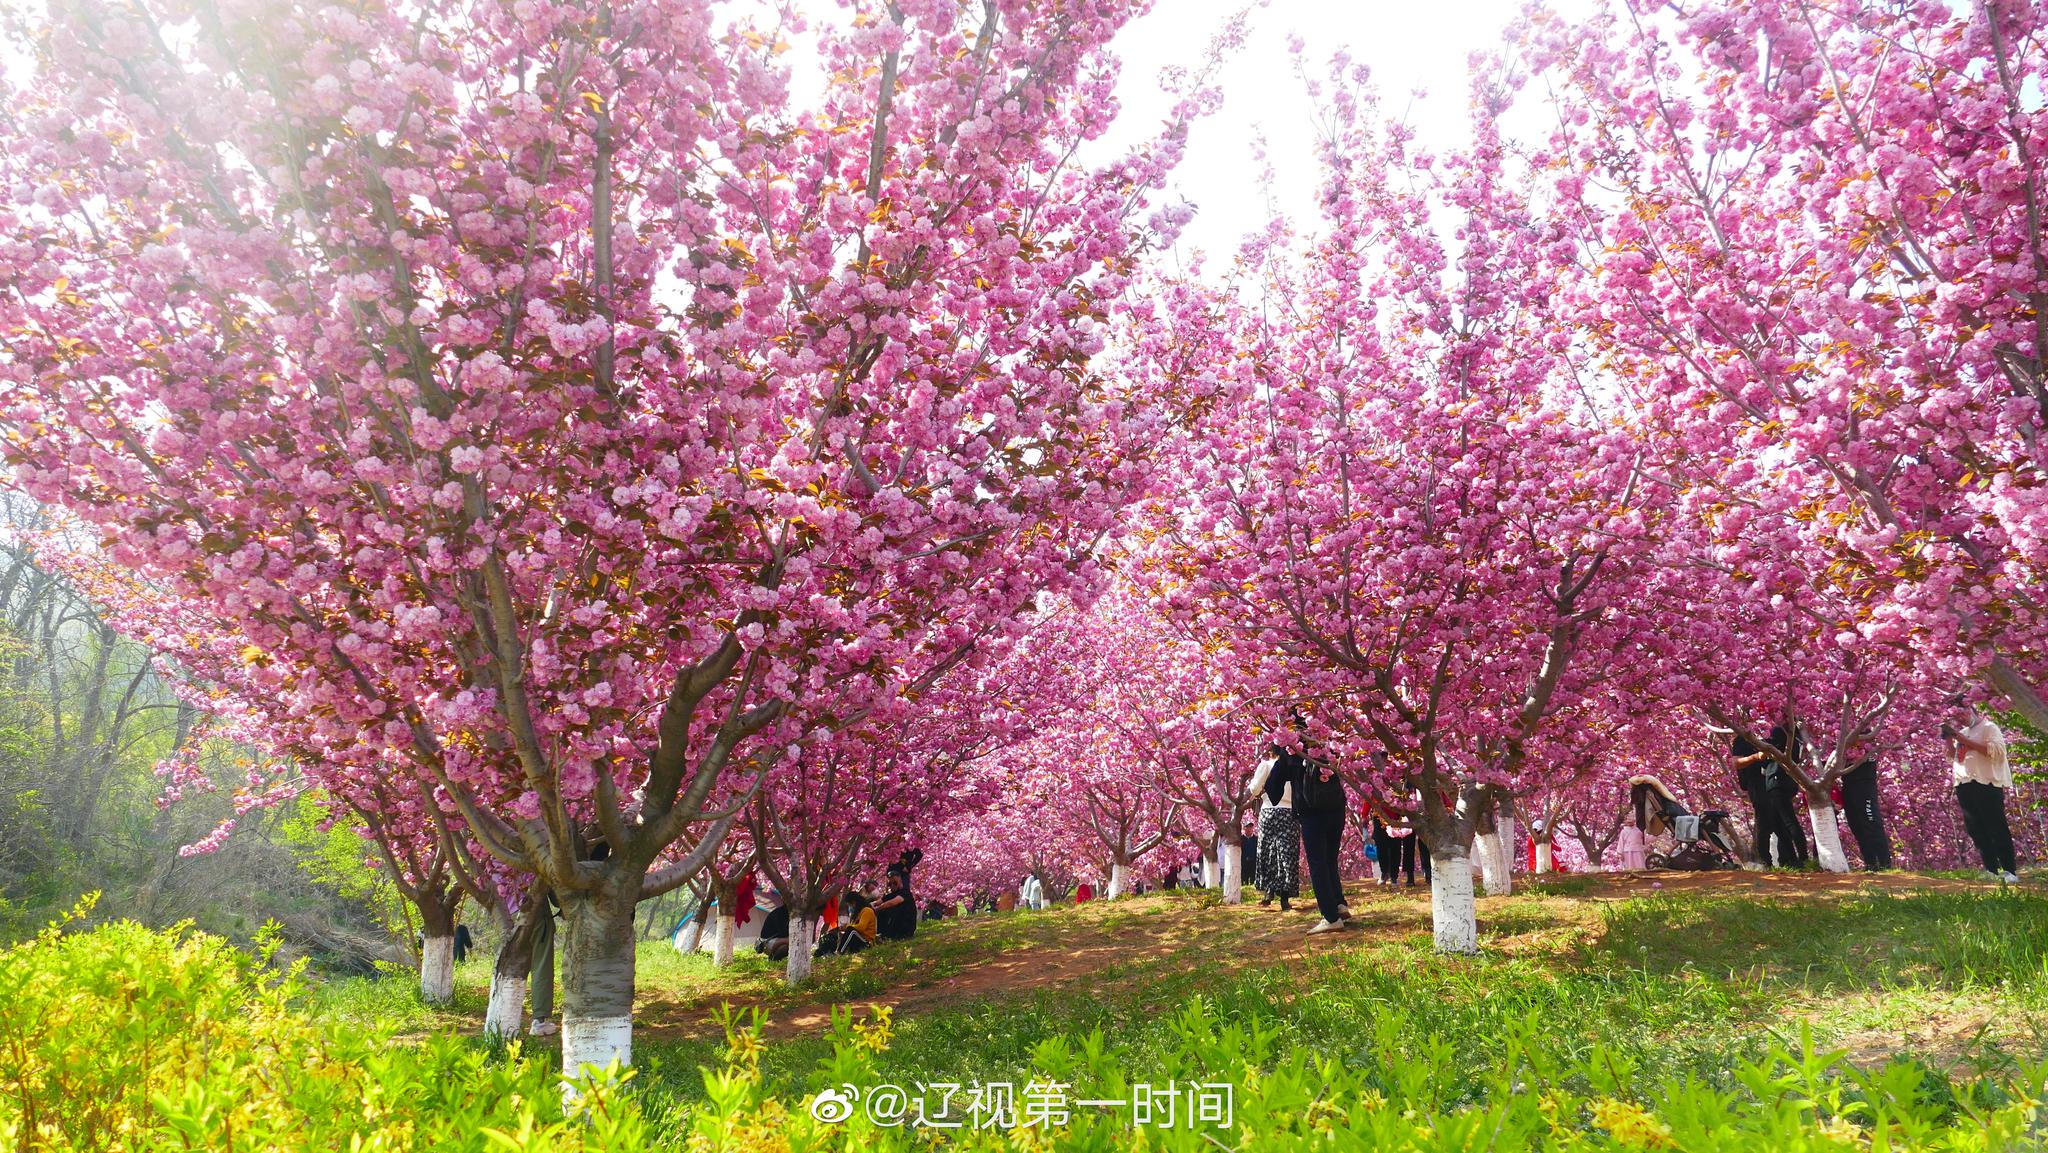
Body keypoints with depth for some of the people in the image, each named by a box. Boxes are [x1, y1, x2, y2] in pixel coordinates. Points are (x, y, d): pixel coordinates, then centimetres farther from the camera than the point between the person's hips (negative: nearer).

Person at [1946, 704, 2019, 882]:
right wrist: (1949, 739, 7)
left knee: (1997, 828, -8)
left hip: (1986, 784, -7)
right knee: (1976, 831, 5)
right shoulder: (1962, 732, 21)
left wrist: (1964, 739, -15)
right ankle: (1991, 870, 8)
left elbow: (1996, 750, -14)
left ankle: (2010, 871, -8)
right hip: (1964, 786, 7)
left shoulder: (1988, 727, 1)